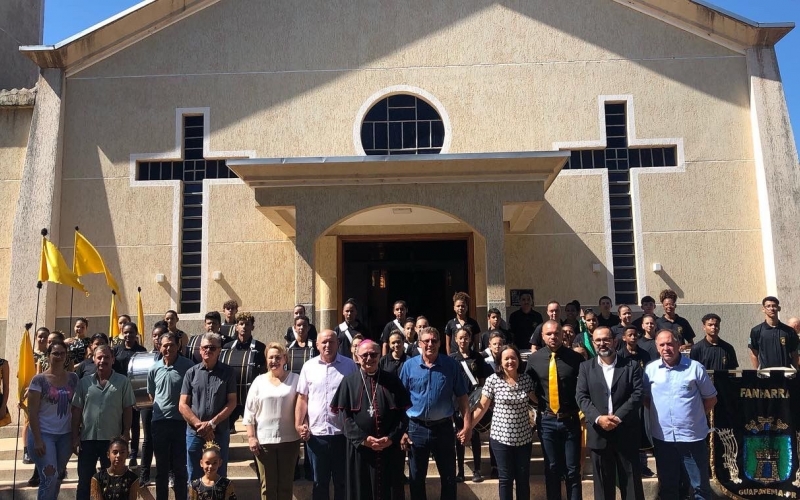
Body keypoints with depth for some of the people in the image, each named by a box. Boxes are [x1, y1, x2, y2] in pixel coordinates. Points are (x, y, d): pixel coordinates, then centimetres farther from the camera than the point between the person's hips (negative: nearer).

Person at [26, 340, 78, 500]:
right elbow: (32, 412, -9)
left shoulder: (73, 378, 3)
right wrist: (37, 439, -14)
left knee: (58, 477, 12)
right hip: (44, 434, -4)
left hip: (66, 435, 4)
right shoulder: (39, 380, -8)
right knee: (49, 477, -8)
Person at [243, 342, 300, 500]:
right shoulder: (259, 381, 4)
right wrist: (251, 437, -2)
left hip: (289, 439, 0)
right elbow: (249, 411, 4)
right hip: (264, 440, 0)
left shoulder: (295, 379, 2)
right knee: (268, 485, 6)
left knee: (286, 484, 11)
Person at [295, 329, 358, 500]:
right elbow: (302, 398, 6)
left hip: (342, 433, -1)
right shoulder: (309, 366, 3)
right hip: (316, 433, 1)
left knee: (342, 481, 12)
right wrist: (299, 424, -2)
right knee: (320, 482, 15)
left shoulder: (349, 365, -1)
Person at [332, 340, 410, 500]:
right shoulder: (349, 382, 2)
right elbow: (345, 415, -4)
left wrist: (392, 438, -10)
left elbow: (403, 414, 2)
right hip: (359, 447, -1)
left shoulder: (392, 381, 5)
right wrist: (363, 438, -13)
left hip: (390, 447, 1)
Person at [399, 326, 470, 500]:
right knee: (416, 478, 13)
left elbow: (461, 396, -1)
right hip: (416, 428, 0)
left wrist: (467, 424, -7)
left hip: (443, 427, 0)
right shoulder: (409, 366, -3)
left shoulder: (451, 365, -3)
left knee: (449, 477, 10)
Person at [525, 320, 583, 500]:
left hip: (570, 420, -1)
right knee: (551, 469, 13)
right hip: (546, 420, 1)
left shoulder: (575, 357, -6)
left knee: (572, 469, 8)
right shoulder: (534, 359, -2)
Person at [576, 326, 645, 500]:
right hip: (598, 433, 1)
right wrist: (598, 418, -16)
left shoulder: (632, 365, 3)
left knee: (631, 480, 6)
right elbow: (581, 396, -1)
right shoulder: (586, 367, 6)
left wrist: (618, 417, -17)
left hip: (626, 433, -1)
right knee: (603, 482, 10)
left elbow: (637, 395, -6)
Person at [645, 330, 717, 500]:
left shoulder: (695, 367, -5)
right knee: (667, 486, 15)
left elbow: (711, 398, 4)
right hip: (662, 437, 2)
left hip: (692, 436, -2)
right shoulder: (650, 369, 0)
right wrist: (660, 412, 3)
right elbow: (645, 398, 13)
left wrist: (695, 415, 2)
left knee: (700, 486, 10)